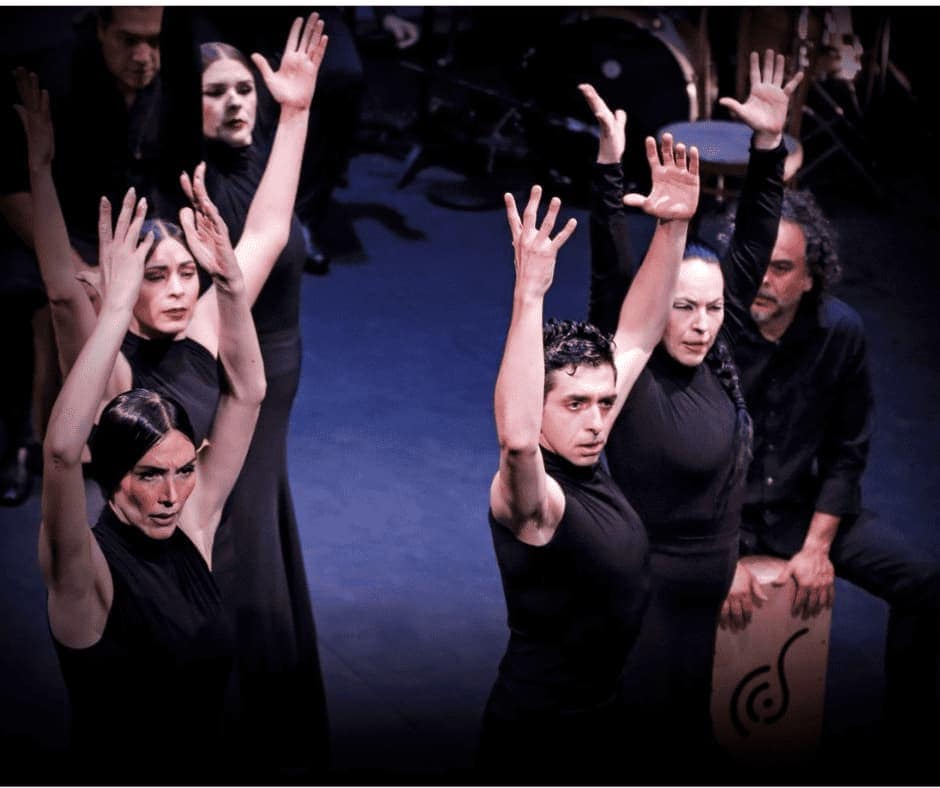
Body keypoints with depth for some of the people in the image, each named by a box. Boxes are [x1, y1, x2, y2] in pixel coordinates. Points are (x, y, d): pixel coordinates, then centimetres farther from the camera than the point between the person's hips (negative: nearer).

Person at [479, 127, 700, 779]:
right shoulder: (532, 497, -24)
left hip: (601, 717, 8)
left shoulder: (586, 458, -3)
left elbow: (637, 337, 1)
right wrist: (530, 292, -50)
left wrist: (674, 226, -10)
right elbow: (514, 436, -49)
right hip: (538, 733, -8)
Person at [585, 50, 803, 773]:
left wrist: (770, 142, -8)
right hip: (643, 597, -6)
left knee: (692, 739, 18)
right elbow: (610, 272, -27)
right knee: (643, 747, 2)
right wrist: (611, 163, -37)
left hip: (709, 595, 6)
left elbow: (753, 246, -1)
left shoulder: (717, 358, -1)